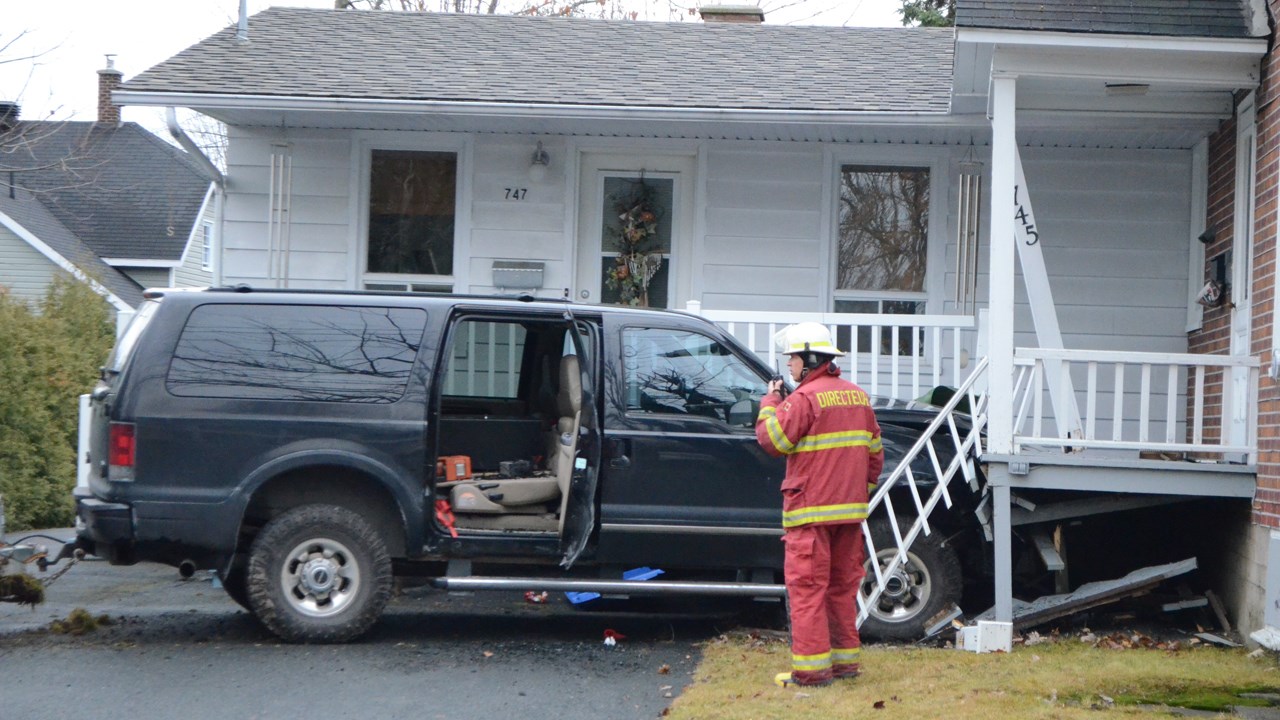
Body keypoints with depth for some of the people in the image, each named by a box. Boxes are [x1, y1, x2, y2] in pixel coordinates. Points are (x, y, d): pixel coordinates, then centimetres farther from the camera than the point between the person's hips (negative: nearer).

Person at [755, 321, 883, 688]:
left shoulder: (805, 398, -12)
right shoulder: (858, 397, 14)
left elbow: (772, 440, -11)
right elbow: (875, 452, 19)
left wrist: (770, 402, 2)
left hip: (811, 511, -8)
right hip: (850, 510, 8)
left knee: (808, 587, -5)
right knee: (842, 585, 16)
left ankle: (812, 666, -7)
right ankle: (845, 658, 21)